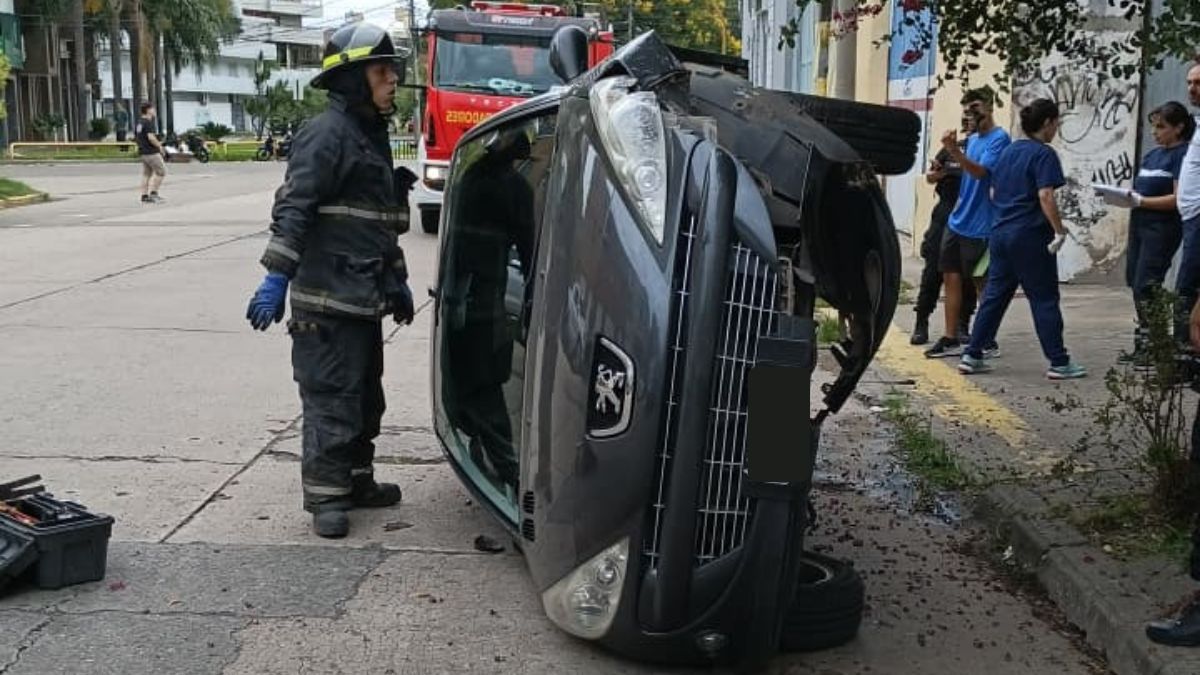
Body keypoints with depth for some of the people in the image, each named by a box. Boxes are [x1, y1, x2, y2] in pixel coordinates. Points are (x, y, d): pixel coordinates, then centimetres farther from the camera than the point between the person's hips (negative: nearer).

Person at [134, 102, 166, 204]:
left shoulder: (138, 123, 13)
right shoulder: (149, 123, -16)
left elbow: (135, 137, 20)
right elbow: (151, 138, -27)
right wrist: (159, 146, -11)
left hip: (143, 152, 9)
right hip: (151, 152, -9)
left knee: (146, 174, 10)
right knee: (161, 171, 1)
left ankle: (145, 196, 8)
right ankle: (153, 192, -2)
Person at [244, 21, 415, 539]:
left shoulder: (371, 135, 18)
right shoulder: (327, 133, -12)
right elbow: (293, 209, -19)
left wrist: (396, 281, 24)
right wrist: (276, 280, -24)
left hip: (363, 299, 10)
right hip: (328, 299, -10)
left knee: (365, 395, 17)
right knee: (332, 398, -5)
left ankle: (356, 481, 29)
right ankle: (326, 497, 4)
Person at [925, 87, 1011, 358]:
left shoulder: (999, 138, -10)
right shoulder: (972, 139, 14)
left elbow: (980, 172, -23)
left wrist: (955, 152, -35)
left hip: (978, 227, -8)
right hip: (957, 222, 8)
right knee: (951, 278, 8)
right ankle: (951, 339, 14)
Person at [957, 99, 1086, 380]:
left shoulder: (1010, 151, 13)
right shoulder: (1044, 153, -10)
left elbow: (993, 193, 18)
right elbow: (1045, 196, -20)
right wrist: (1059, 231, -17)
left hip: (1001, 232, 7)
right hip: (1030, 235, -7)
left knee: (994, 295, 11)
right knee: (1044, 300, 0)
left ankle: (972, 356, 11)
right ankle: (1059, 362, 6)